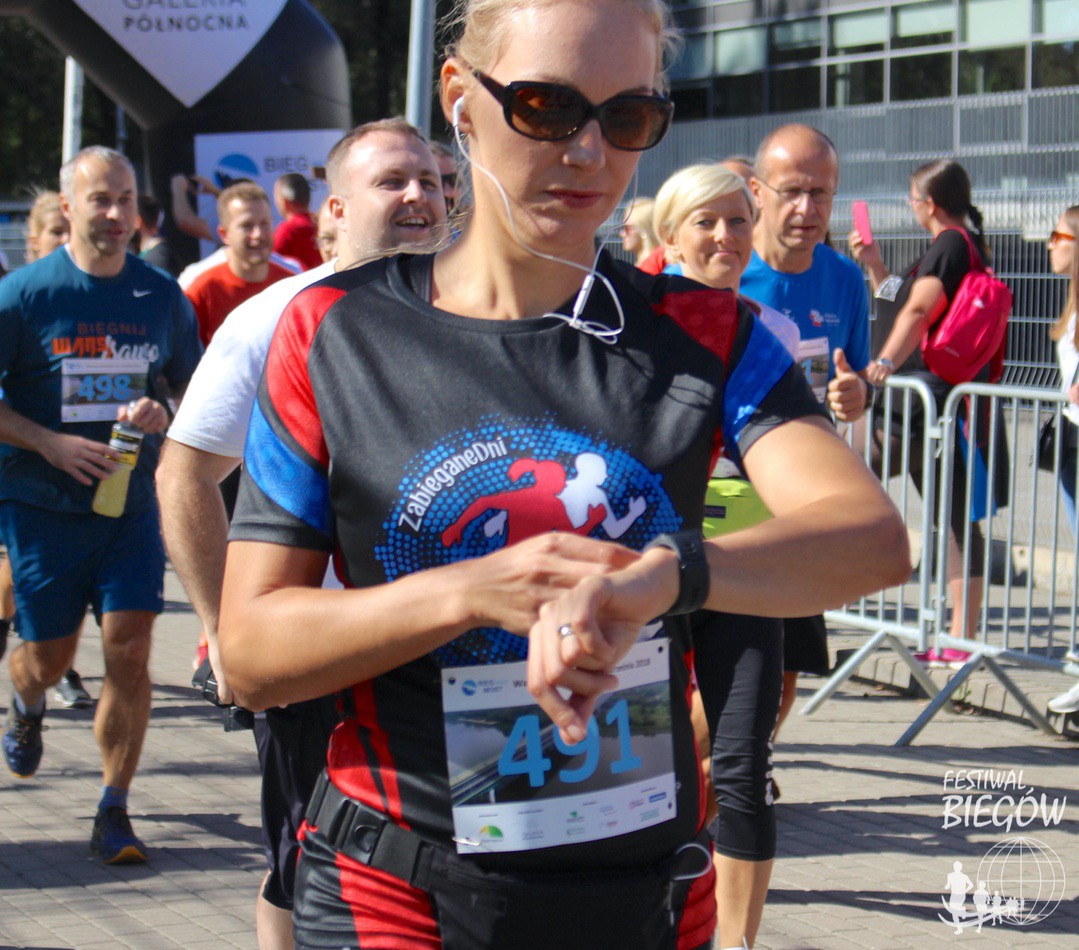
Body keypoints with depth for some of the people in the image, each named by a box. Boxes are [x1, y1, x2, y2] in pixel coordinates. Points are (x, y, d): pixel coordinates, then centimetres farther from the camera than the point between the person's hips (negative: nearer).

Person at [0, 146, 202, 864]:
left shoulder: (163, 295, 3)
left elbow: (192, 386, 14)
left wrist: (163, 412, -9)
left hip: (131, 504, 2)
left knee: (130, 649, -9)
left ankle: (115, 812, 2)